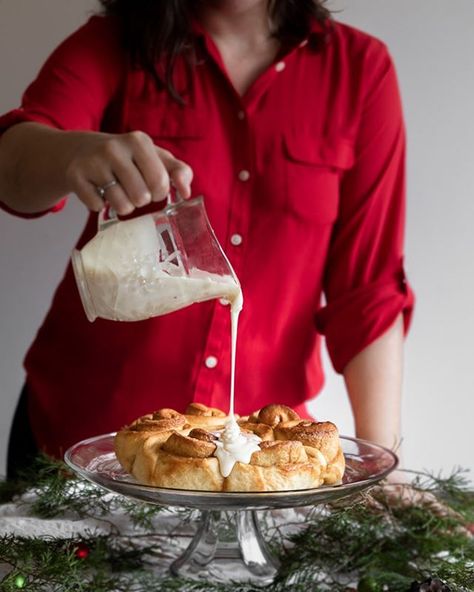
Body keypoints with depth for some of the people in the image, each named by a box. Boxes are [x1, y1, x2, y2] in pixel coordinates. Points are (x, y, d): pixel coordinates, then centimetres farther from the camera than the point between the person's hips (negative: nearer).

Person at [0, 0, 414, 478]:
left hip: (257, 446, 0)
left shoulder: (359, 68, -3)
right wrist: (75, 155, -43)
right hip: (81, 424, 0)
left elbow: (370, 286, -4)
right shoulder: (111, 46, -3)